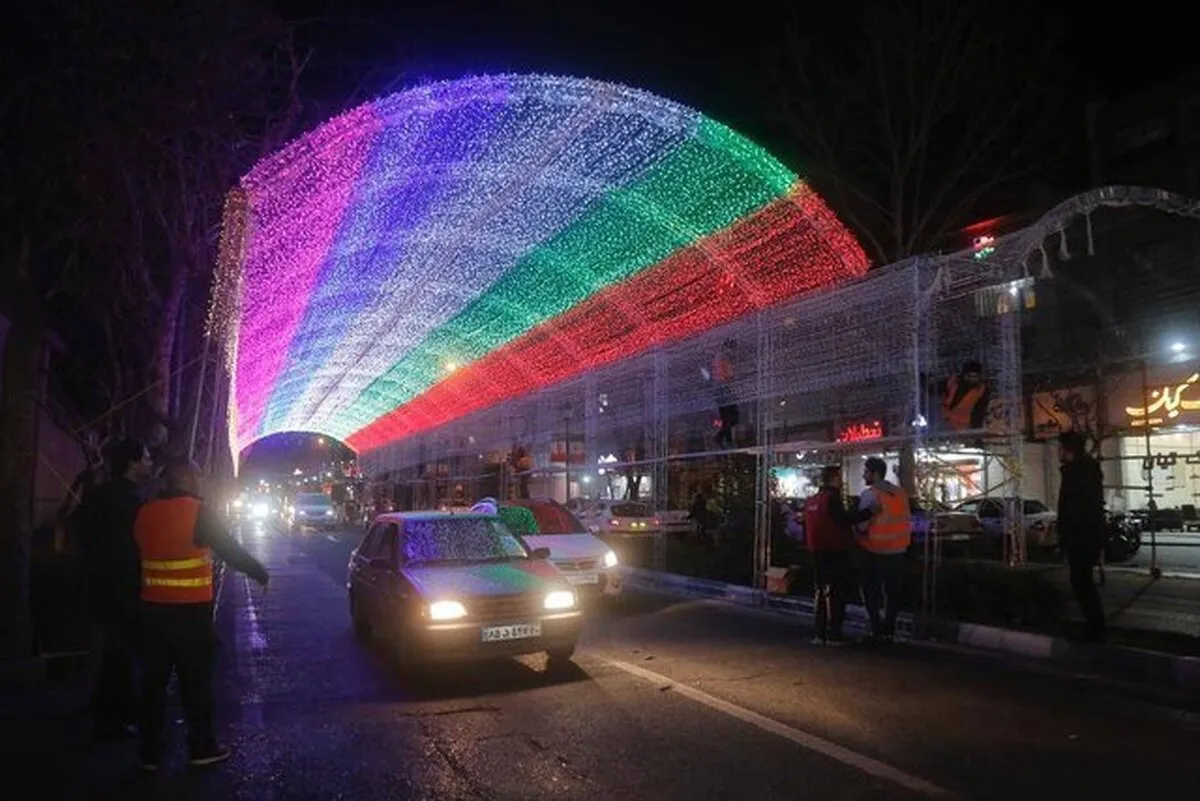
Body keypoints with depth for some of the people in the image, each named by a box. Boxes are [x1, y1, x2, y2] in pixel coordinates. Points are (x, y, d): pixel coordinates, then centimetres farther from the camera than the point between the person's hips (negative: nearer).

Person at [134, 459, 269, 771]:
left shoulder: (144, 513, 5)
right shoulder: (198, 511, -12)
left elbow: (136, 553, 15)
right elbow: (229, 550, -10)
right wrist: (259, 572, 2)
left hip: (153, 607, 5)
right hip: (190, 609, -5)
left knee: (154, 678, 12)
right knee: (195, 679, 7)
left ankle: (150, 751, 18)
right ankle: (202, 747, 15)